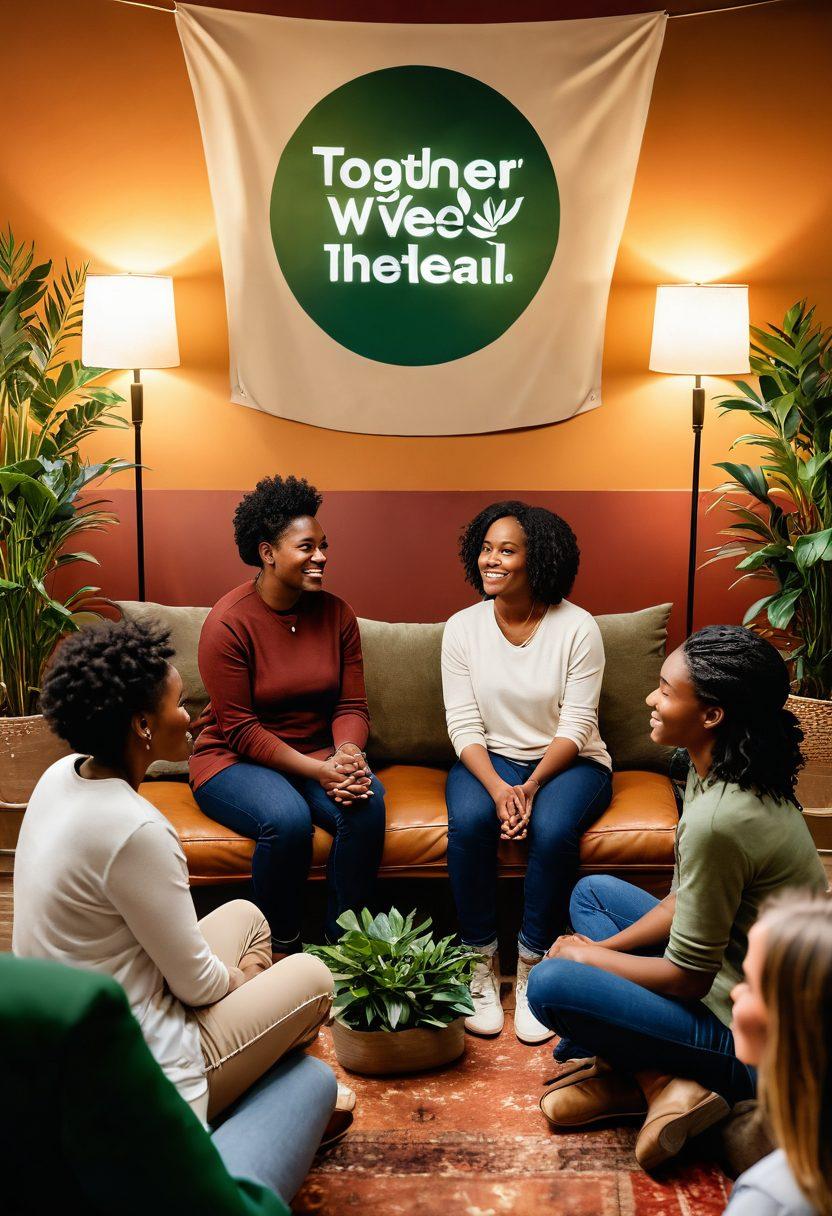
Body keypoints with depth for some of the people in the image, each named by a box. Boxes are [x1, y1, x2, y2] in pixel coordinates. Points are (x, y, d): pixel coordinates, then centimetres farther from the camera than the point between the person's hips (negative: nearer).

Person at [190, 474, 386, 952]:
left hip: (318, 756, 4)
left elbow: (352, 705, 1)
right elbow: (240, 730, -15)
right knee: (287, 818, -34)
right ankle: (282, 947, -9)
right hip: (235, 761, -4)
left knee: (368, 801, -27)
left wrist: (347, 756, -21)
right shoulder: (229, 622, -14)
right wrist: (317, 771, -23)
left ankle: (344, 940, -10)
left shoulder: (336, 613, 1)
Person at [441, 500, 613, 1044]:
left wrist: (531, 786, -25)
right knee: (468, 822, -31)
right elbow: (465, 726, -6)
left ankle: (532, 969, -15)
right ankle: (481, 966, -14)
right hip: (490, 759, 2)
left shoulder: (577, 627, -10)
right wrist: (498, 788, -23)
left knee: (553, 830, -33)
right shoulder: (463, 628, -2)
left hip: (567, 762, -2)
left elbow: (576, 727, -11)